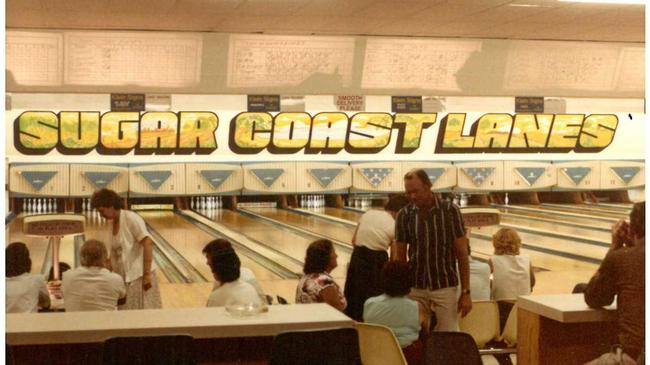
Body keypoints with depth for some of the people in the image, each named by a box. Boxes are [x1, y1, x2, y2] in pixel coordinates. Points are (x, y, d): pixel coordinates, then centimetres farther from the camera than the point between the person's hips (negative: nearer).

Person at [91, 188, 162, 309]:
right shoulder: (112, 223, 9)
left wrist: (147, 274, -23)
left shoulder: (131, 219, -14)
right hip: (123, 277, 8)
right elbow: (115, 252, 14)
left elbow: (147, 243, -20)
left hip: (139, 276, -7)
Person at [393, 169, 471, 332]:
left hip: (445, 286, -2)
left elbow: (462, 253, -4)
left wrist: (465, 292, -5)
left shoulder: (450, 211, -7)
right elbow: (399, 258, 4)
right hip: (415, 288, 2)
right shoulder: (404, 215, -2)